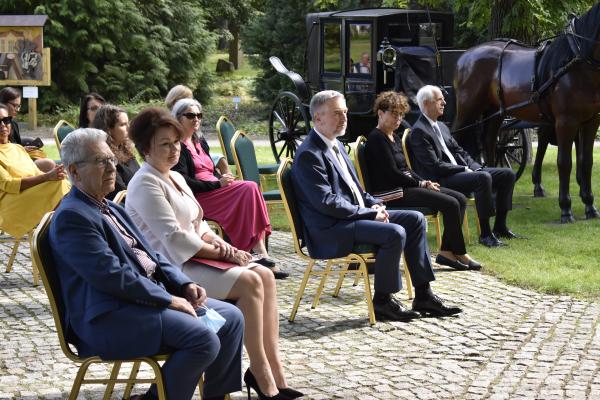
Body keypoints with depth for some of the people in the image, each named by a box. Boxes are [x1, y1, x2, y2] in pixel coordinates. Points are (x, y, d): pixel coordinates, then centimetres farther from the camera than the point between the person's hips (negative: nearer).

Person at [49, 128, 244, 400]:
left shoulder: (112, 210, 20)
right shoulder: (71, 217, -13)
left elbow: (150, 256, 21)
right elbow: (112, 276, -20)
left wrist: (184, 285, 3)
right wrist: (169, 299, -16)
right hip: (110, 317, -10)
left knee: (231, 318, 2)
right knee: (204, 339, -25)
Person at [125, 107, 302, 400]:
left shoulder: (176, 178, 18)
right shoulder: (146, 184, -12)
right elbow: (174, 237, -19)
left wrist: (220, 244, -2)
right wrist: (220, 252, -13)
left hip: (194, 256, 9)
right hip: (171, 267, -9)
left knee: (265, 275, -8)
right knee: (249, 282, -23)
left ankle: (274, 372, -11)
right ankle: (261, 376, -16)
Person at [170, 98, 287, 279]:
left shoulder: (200, 142, 24)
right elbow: (184, 183, -13)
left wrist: (224, 180, 2)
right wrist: (218, 184, -17)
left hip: (215, 189, 8)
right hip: (197, 198, -8)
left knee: (250, 189, -21)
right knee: (249, 188, -24)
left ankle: (261, 254, -31)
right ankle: (261, 254, -28)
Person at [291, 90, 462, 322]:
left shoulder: (336, 145, 16)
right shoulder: (309, 155, -16)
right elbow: (327, 203, -22)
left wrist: (373, 204, 5)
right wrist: (369, 213, -17)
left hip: (355, 214, 10)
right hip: (331, 230, -10)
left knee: (415, 219, 3)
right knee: (395, 233, -27)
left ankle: (423, 296, 5)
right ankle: (382, 302, -11)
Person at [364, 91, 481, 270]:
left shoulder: (395, 137, 20)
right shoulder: (377, 138, -10)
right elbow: (392, 173, -16)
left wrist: (424, 182, 2)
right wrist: (420, 184, -9)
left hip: (405, 186, 10)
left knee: (460, 199, -2)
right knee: (450, 204, -20)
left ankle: (446, 251, -6)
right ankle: (459, 254, -6)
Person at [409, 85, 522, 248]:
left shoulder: (442, 126, 20)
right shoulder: (419, 132, -11)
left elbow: (459, 151, 20)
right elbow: (435, 166, -17)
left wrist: (476, 167, 2)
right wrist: (465, 169, -15)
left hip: (460, 171, 10)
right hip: (441, 181, -10)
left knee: (508, 174, 2)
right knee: (483, 178, -34)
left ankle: (500, 226, 8)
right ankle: (485, 234, -27)